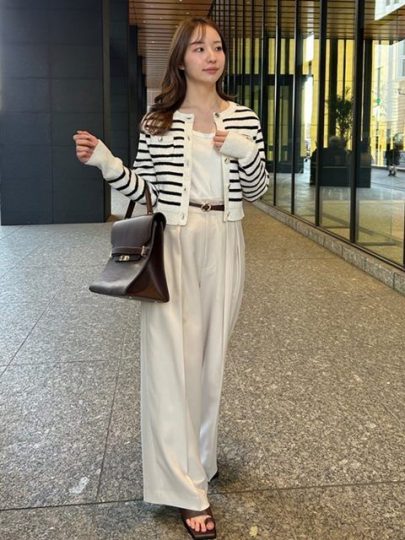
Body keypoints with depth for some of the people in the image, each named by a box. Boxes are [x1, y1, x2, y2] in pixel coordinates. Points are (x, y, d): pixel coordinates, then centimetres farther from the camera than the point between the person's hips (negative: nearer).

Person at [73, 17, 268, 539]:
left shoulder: (244, 119, 5)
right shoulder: (158, 121, 1)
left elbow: (257, 189, 7)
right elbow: (141, 188, 4)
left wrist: (245, 152, -12)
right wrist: (105, 161, -13)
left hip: (222, 244, 3)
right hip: (171, 243, -2)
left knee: (211, 351, 12)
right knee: (171, 355, -4)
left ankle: (201, 452, 35)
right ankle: (188, 488, 5)